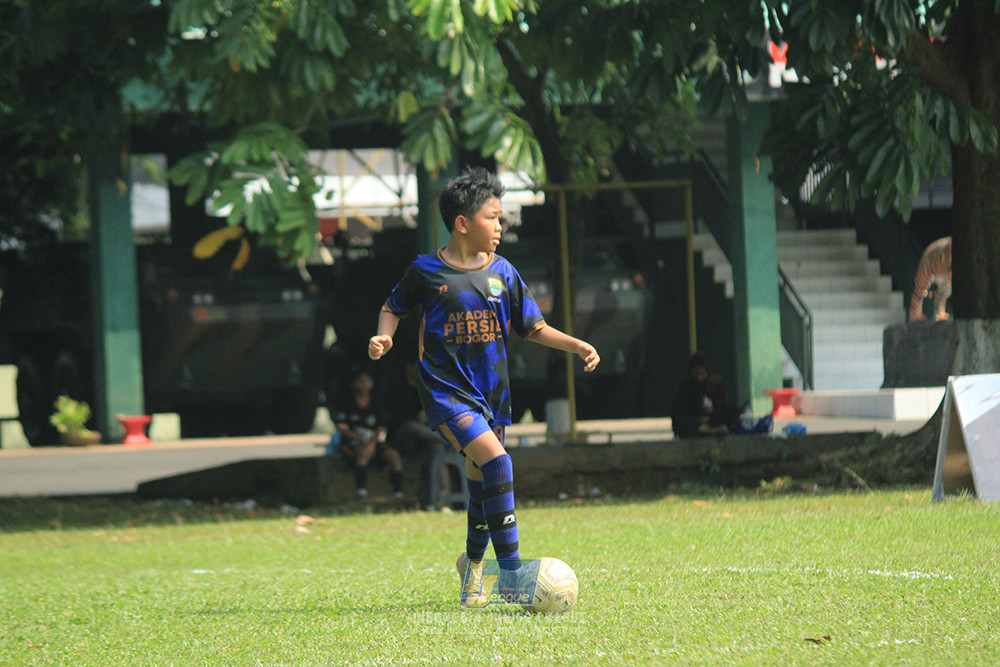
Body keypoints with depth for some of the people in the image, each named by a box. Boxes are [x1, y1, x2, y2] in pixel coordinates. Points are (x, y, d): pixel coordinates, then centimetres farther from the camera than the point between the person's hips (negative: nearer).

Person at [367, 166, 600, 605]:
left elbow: (531, 327, 14)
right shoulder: (427, 271, -4)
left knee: (482, 486, 11)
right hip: (446, 391, -5)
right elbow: (394, 306, 13)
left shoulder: (502, 272, 7)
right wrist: (384, 336, -7)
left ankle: (473, 562, 39)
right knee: (496, 462, -24)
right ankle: (511, 574, -22)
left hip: (491, 394, 5)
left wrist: (576, 346, 2)